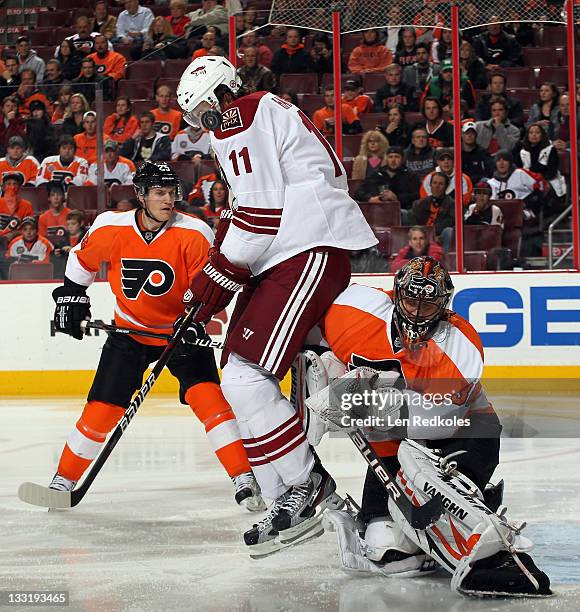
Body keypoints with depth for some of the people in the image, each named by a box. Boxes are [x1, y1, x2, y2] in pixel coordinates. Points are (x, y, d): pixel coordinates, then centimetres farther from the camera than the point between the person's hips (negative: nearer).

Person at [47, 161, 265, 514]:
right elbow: (82, 259, 8)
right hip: (130, 330, 2)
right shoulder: (111, 228, -13)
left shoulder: (194, 234, -19)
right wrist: (70, 296, 8)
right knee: (102, 408, -2)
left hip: (181, 329, -1)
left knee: (206, 395, -19)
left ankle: (244, 479, -17)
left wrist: (193, 321, -25)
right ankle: (65, 479, 15)